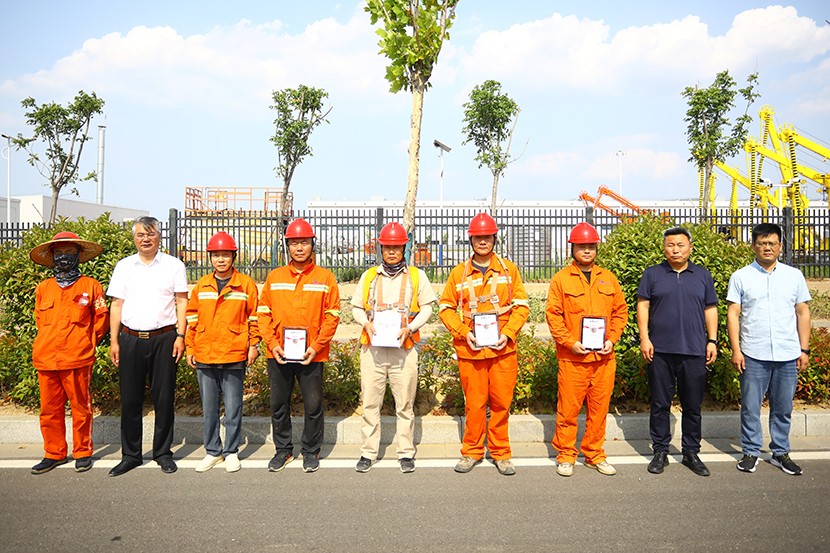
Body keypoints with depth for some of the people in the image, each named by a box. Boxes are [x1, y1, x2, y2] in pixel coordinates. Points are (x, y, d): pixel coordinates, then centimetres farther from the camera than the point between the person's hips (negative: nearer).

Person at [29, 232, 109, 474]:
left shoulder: (90, 286, 2)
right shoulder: (43, 288, 11)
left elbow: (101, 318, 6)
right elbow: (39, 319, 22)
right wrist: (50, 343, 16)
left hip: (78, 359, -3)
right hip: (45, 359, 4)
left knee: (80, 408, 4)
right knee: (50, 409, 9)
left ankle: (83, 453, 16)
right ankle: (54, 453, 22)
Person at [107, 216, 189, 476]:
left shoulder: (173, 265, 5)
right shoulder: (124, 266, 11)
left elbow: (181, 301, 4)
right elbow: (117, 304, 10)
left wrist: (180, 335, -4)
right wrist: (114, 341, 5)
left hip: (164, 338, -2)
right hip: (130, 339, 2)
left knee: (163, 398, 3)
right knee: (130, 399, 6)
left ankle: (162, 452, 17)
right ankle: (130, 455, 19)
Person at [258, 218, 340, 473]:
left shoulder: (325, 277, 1)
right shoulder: (274, 276, 7)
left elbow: (332, 315, -2)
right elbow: (263, 313, 6)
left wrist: (316, 346, -11)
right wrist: (272, 343, -6)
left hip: (312, 354, -2)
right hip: (278, 354, 2)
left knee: (313, 405, 6)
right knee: (278, 404, 12)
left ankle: (311, 451, 24)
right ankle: (283, 449, 29)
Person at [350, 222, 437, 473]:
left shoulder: (416, 276, 9)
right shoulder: (369, 276, 13)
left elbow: (427, 307, 7)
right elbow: (356, 307, 15)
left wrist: (410, 328, -9)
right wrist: (366, 323, -5)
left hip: (404, 348, -1)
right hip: (372, 348, 1)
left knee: (405, 403, 3)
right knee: (370, 402, 4)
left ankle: (406, 453, 15)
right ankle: (368, 453, 15)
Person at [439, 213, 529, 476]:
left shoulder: (508, 269, 5)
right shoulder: (459, 273, 5)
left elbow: (521, 305, 5)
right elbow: (446, 307, 7)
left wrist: (508, 333, -8)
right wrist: (463, 332, -7)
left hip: (503, 348, 1)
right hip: (470, 349, 0)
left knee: (501, 403, 7)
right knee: (474, 403, 6)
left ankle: (501, 453, 23)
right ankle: (471, 452, 22)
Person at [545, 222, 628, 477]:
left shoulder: (609, 279, 12)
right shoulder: (561, 279, 0)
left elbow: (620, 311, 13)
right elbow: (553, 315, -3)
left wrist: (612, 340, 0)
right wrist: (569, 342, -12)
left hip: (604, 357, 4)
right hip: (572, 357, -3)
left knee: (599, 408, 10)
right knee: (568, 408, 1)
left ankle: (594, 455, 24)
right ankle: (565, 456, 16)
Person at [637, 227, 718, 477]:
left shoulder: (703, 276, 12)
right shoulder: (652, 274, 5)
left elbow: (710, 309, 13)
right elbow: (642, 307, 2)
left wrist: (712, 340, 5)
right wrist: (644, 338, -6)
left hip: (694, 351, 2)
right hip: (660, 351, -1)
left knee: (693, 406, 8)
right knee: (660, 404, 5)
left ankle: (691, 453, 21)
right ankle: (660, 451, 16)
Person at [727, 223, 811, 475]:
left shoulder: (794, 276, 8)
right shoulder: (741, 277, 2)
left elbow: (803, 312, 10)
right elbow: (733, 314, 0)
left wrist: (804, 350, 5)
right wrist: (736, 350, -6)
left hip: (788, 355, 2)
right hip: (753, 355, -2)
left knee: (783, 409, 11)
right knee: (750, 408, 5)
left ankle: (780, 453, 25)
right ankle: (751, 452, 18)